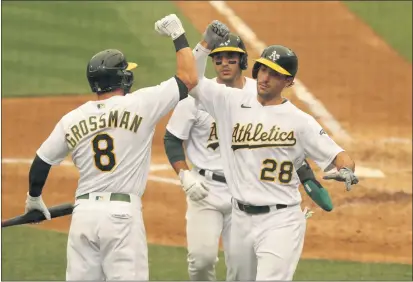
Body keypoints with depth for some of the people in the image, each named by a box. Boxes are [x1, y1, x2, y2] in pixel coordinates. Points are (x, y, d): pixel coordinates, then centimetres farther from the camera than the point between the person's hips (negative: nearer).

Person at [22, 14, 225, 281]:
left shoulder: (71, 120, 9)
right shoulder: (140, 104, -3)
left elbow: (41, 162, 17)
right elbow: (189, 79, 0)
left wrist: (34, 198, 36)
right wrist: (179, 35, 13)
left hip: (84, 211, 4)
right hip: (123, 212, -4)